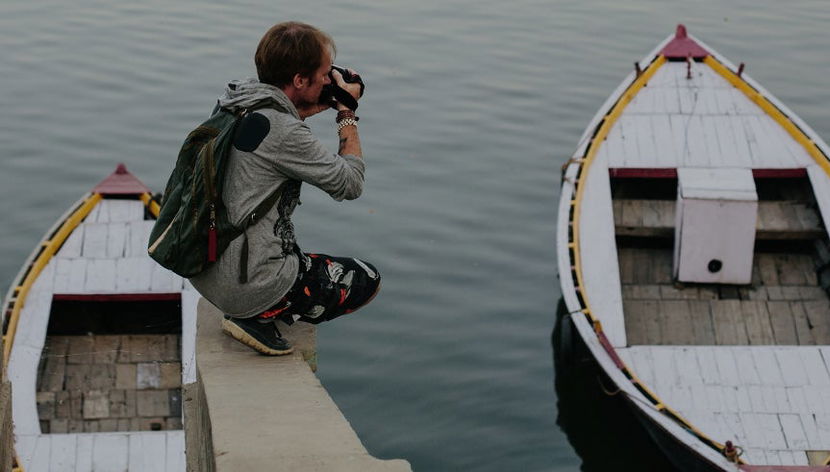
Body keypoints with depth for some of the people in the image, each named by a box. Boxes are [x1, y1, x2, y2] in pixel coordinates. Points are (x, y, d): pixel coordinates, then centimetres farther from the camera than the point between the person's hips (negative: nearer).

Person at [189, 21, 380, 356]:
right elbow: (350, 184, -11)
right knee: (367, 279, 11)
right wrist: (347, 112, -1)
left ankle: (245, 313, 13)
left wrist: (320, 106, 17)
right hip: (246, 287, -9)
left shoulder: (232, 104, 2)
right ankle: (261, 317, 0)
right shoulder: (283, 132, -23)